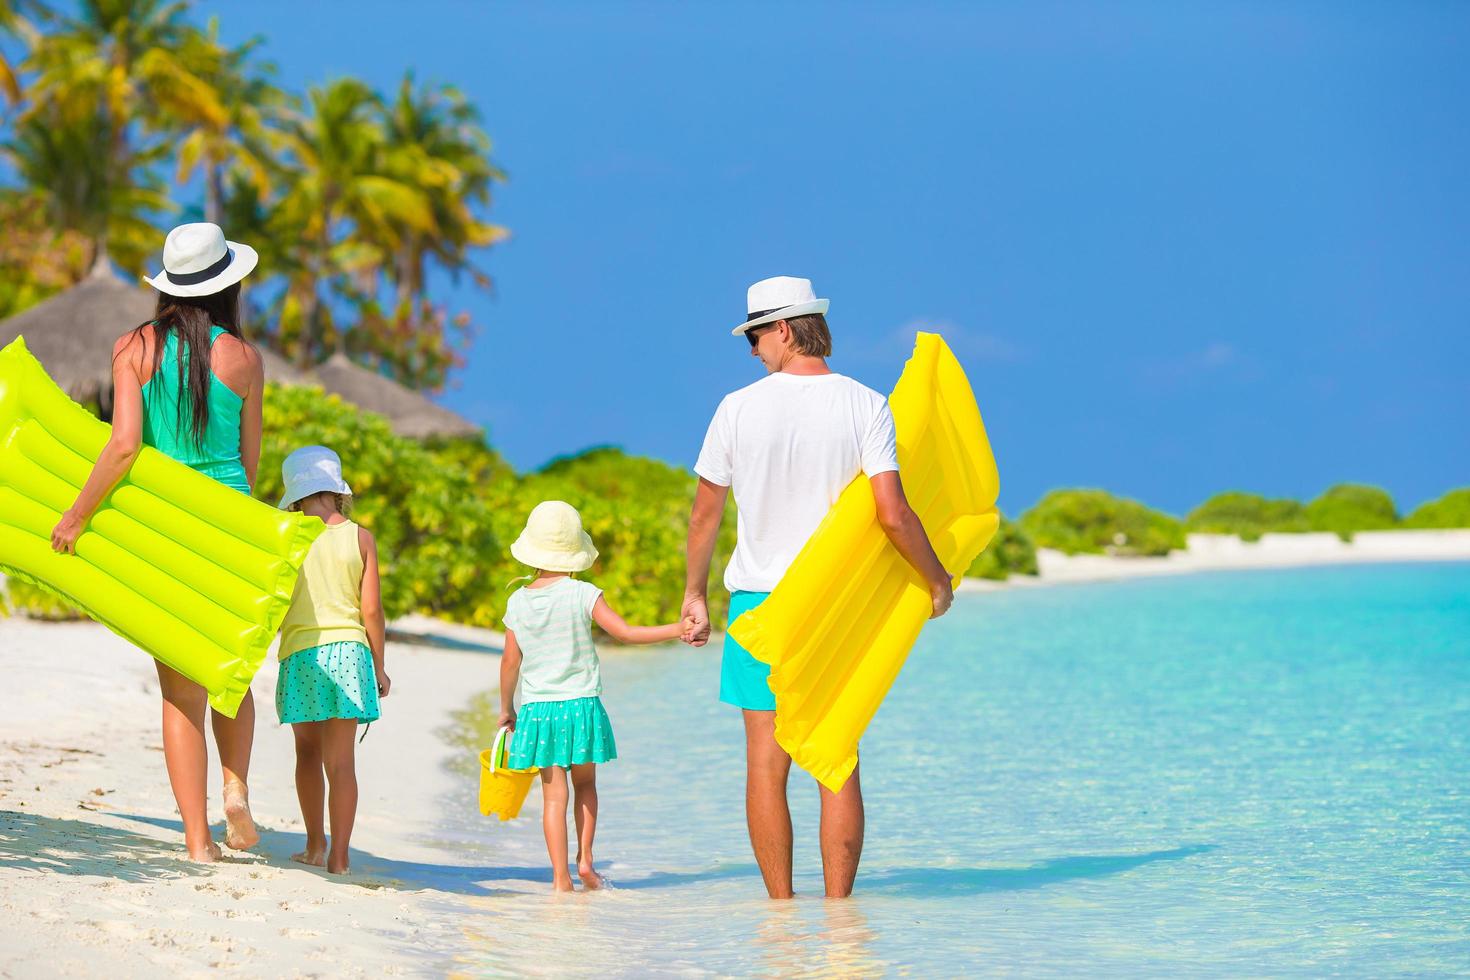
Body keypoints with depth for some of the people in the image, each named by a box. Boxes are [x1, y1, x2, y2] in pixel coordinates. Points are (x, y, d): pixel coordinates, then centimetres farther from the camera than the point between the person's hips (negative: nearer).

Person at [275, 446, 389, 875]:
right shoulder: (360, 538, 1)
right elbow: (371, 609, 0)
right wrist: (379, 665, 10)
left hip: (302, 652, 0)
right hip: (349, 650, 0)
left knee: (308, 753, 16)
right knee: (341, 760, 1)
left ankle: (315, 847, 18)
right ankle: (338, 857, -1)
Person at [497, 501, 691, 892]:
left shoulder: (518, 601, 0)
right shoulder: (583, 595, -8)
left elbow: (510, 661, 5)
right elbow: (624, 632, -12)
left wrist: (506, 708, 17)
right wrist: (676, 629, -6)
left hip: (537, 709, 1)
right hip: (581, 703, -1)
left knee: (554, 793, 2)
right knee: (585, 784, 18)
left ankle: (561, 876, -3)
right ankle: (585, 859, 10)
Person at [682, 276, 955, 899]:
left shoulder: (739, 409, -3)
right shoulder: (865, 406, -5)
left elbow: (705, 512, 5)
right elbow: (892, 513, -12)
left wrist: (695, 592, 18)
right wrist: (937, 578, 3)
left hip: (760, 597, 0)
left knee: (767, 763, 2)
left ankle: (781, 910, 2)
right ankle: (838, 908, 2)